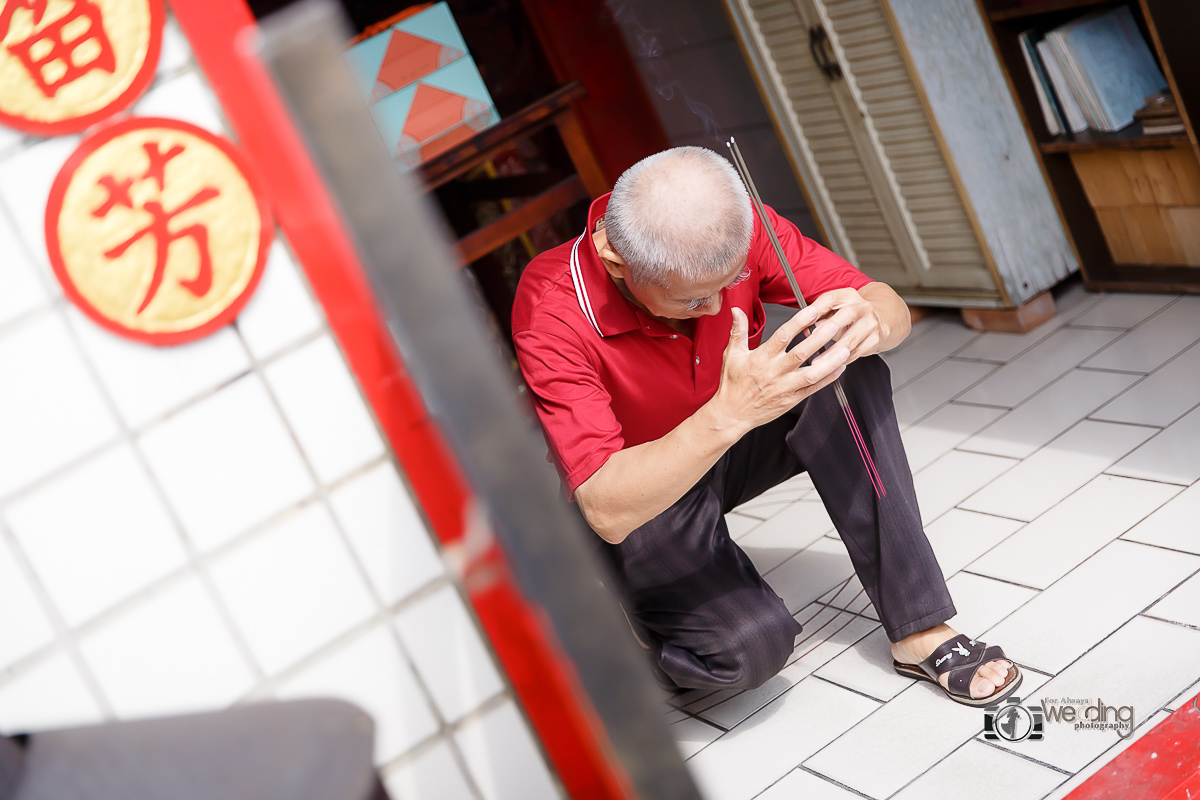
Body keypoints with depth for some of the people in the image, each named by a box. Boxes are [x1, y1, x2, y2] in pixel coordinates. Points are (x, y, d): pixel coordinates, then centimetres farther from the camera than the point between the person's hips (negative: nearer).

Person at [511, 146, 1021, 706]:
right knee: (753, 644, -27)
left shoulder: (733, 229, -21)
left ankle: (920, 630, -18)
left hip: (732, 442, 5)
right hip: (642, 498, -4)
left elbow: (892, 309, -17)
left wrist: (868, 323, -42)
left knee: (848, 373, -24)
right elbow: (607, 511, -39)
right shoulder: (552, 315, -34)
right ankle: (625, 632, 7)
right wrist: (730, 413, -52)